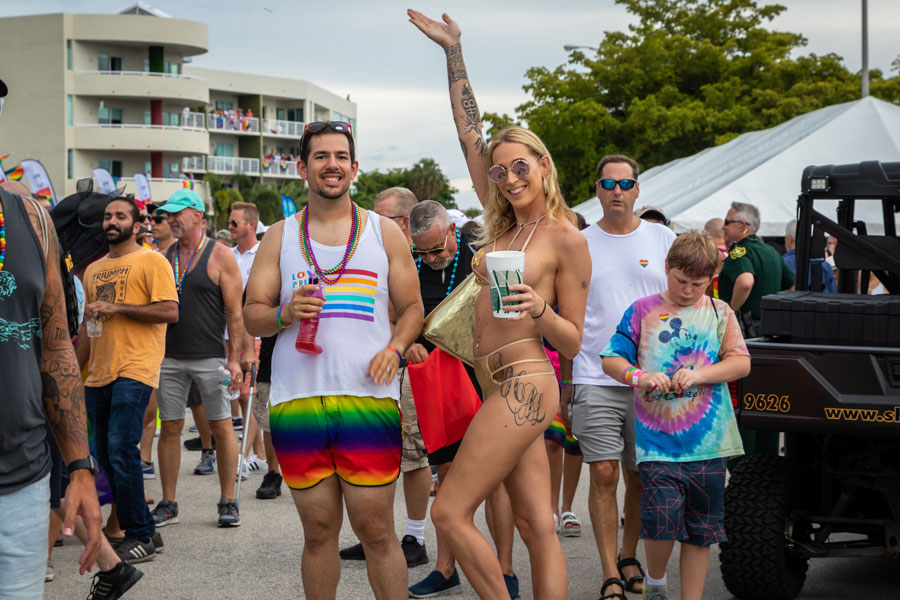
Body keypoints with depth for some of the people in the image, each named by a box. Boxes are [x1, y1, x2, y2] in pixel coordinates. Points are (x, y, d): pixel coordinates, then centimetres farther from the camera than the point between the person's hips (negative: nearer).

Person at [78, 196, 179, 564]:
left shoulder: (151, 261, 0)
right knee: (104, 454, 7)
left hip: (135, 370, -7)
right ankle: (131, 528, 17)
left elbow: (170, 312, -10)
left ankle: (140, 536, -7)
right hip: (99, 374, 7)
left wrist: (117, 306, -14)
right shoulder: (94, 269, 20)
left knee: (121, 450, -15)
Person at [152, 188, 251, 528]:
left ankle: (228, 502, 10)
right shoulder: (164, 257, 11)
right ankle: (168, 504, 13)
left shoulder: (220, 257, -3)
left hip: (209, 357, -4)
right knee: (170, 428, 5)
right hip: (169, 357, 4)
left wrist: (235, 358, -12)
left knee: (221, 426, 1)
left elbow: (235, 312, -5)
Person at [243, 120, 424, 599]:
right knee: (318, 531, 7)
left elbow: (412, 308, 12)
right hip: (296, 399, 1)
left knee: (375, 529, -4)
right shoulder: (280, 236, 12)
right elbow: (252, 316, 10)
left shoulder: (385, 233, 11)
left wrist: (393, 349, -7)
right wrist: (285, 314, -11)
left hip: (368, 399, -1)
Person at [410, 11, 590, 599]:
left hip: (523, 388, -7)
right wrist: (453, 50, 16)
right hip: (507, 390, 7)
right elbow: (470, 135, 16)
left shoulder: (566, 239, -6)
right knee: (538, 528, 5)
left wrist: (539, 309, -23)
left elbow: (574, 342, -3)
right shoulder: (504, 224, 13)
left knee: (451, 511, -9)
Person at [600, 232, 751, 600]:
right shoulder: (643, 311, 5)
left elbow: (741, 363, -1)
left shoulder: (720, 313, 9)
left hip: (707, 442, 2)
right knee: (662, 521, -12)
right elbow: (610, 361, 2)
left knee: (701, 530, 7)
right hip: (657, 441, -2)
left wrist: (699, 375, -16)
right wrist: (640, 377, -18)